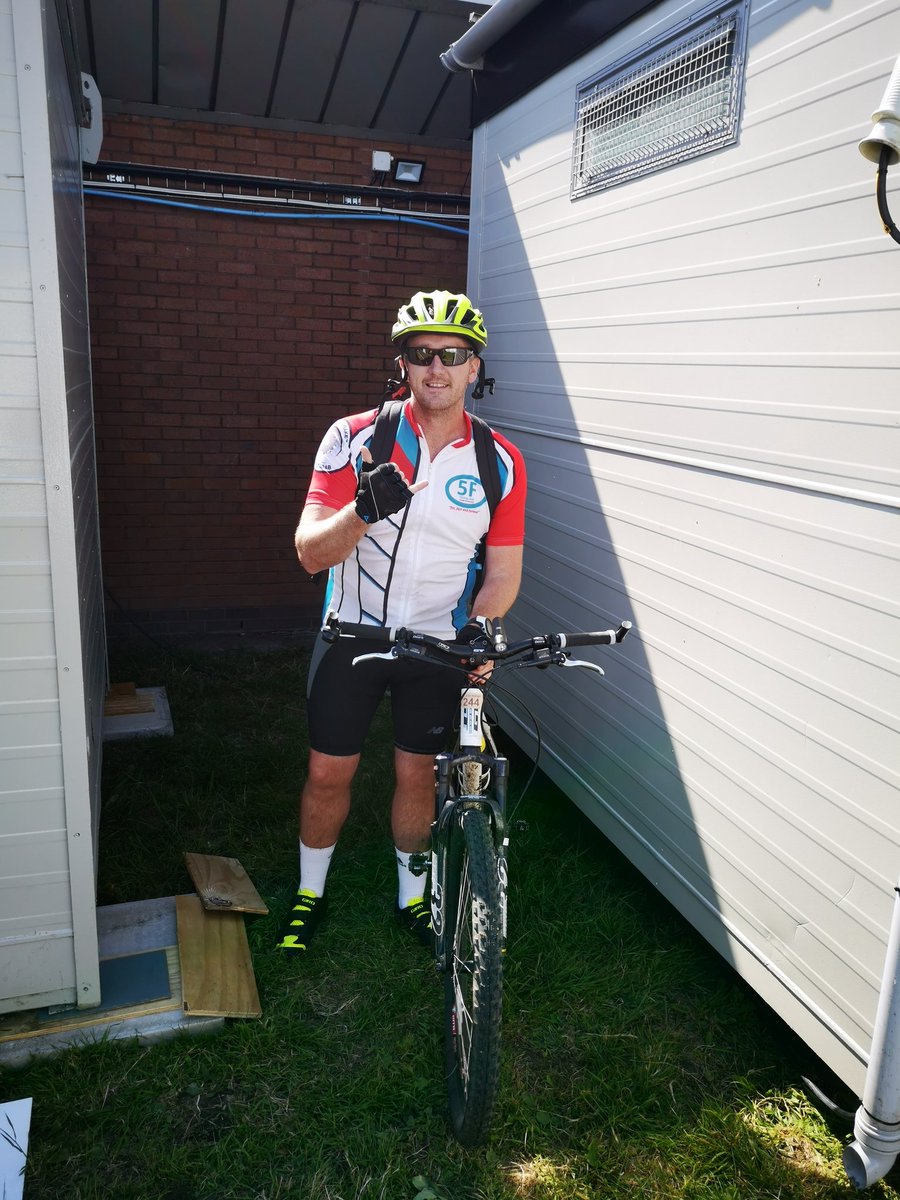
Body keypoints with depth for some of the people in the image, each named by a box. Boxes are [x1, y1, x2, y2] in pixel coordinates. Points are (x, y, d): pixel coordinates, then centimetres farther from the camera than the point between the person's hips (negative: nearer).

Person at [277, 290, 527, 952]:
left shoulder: (500, 461, -8)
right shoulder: (354, 438, -12)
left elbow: (503, 571, -3)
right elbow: (310, 552, -17)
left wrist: (479, 624, -22)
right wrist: (365, 510, -36)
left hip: (440, 643, 1)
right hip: (353, 633, 0)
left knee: (417, 775, 13)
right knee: (329, 772, 10)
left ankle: (413, 896, 37)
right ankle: (310, 892, 35)